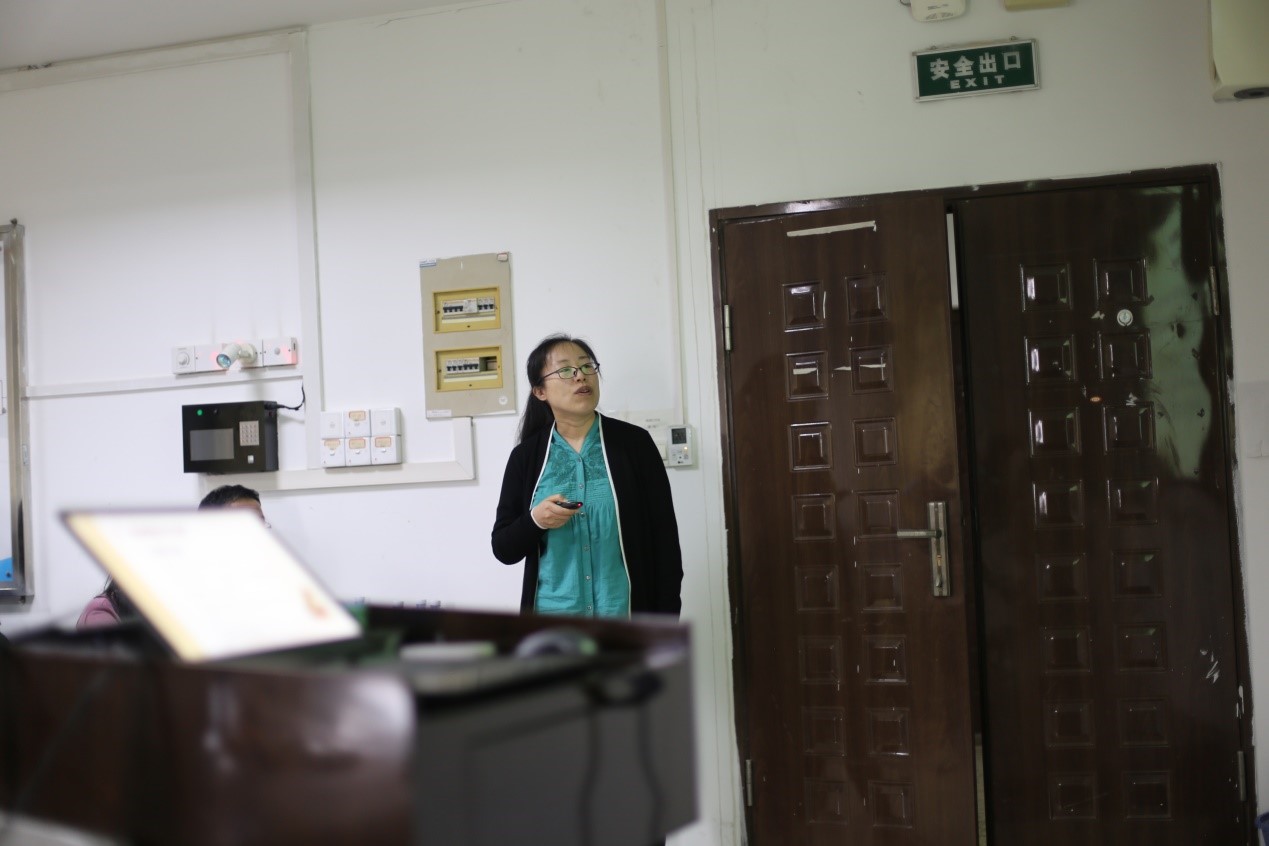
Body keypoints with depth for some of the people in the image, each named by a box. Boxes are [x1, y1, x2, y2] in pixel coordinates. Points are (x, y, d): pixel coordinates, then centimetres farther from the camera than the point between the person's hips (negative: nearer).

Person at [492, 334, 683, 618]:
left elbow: (664, 539, 0)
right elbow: (503, 548, 6)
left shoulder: (634, 442, -1)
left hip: (626, 619, -1)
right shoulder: (526, 456, 4)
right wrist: (535, 520, -15)